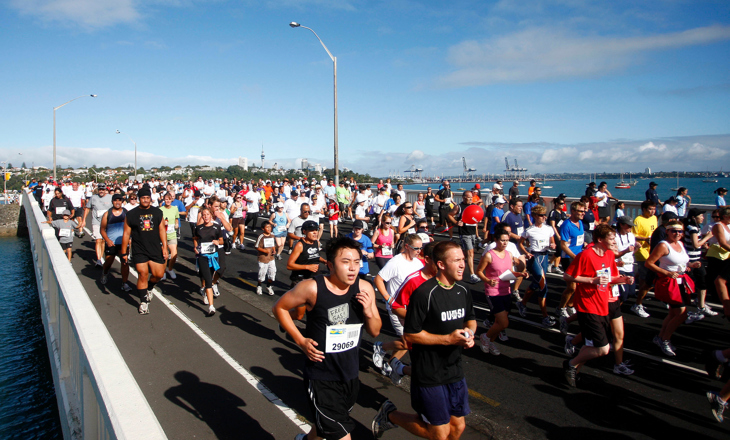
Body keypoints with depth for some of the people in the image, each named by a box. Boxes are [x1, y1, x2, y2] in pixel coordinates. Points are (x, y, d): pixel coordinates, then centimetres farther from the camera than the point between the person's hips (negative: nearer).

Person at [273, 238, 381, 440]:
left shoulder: (364, 289, -9)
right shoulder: (312, 288, -21)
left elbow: (375, 332, -1)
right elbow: (280, 308, -6)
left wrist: (368, 311, -21)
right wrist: (300, 340, -13)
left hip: (350, 375, 5)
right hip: (321, 376, -5)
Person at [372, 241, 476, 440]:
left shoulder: (463, 291, 3)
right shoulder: (424, 294, -21)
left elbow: (471, 319, 19)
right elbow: (410, 335, -19)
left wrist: (469, 333, -3)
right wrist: (447, 339, -22)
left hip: (455, 370, 7)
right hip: (429, 374, -7)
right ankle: (390, 414, 21)